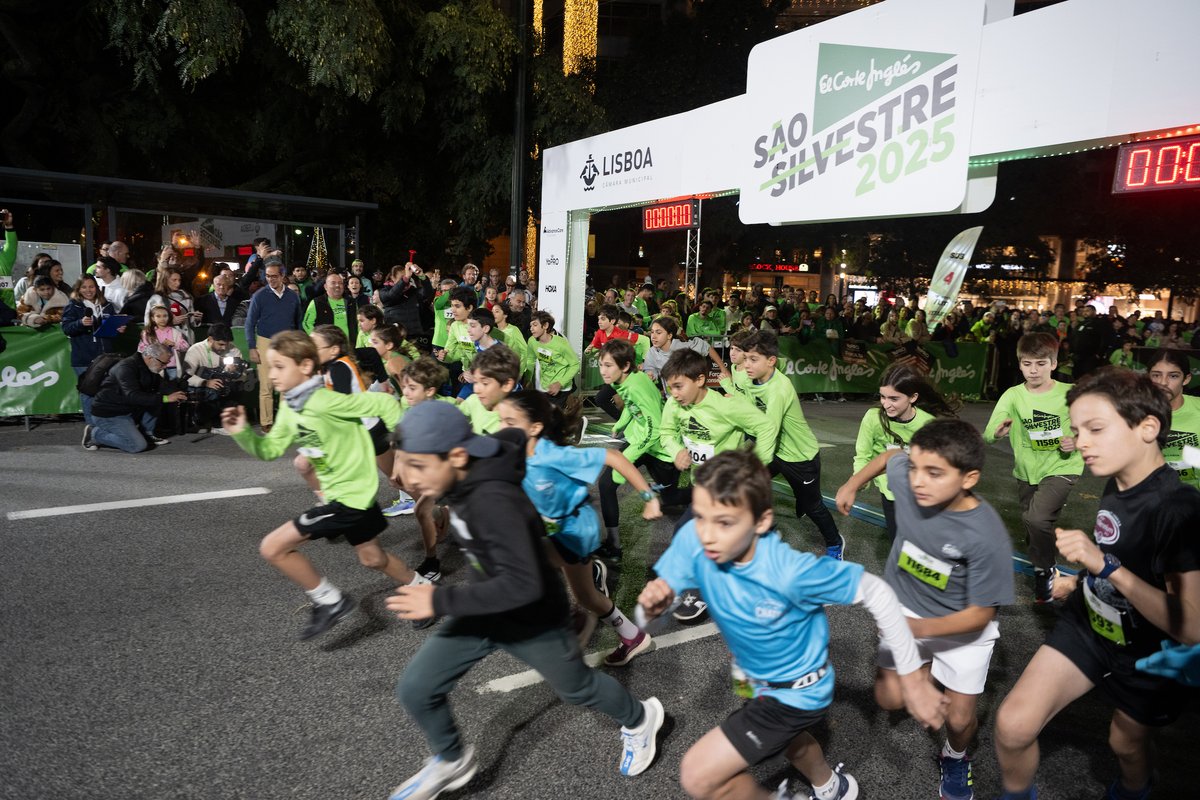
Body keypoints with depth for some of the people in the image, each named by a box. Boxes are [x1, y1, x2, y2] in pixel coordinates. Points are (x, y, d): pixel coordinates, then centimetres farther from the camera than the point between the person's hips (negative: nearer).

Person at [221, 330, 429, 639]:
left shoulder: (325, 401, -24)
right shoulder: (288, 407, 4)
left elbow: (385, 404, -23)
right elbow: (270, 450, 9)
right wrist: (242, 433, -8)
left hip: (350, 495, -10)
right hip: (354, 492, 10)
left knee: (273, 547, -8)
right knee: (372, 558, 24)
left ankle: (331, 601, 6)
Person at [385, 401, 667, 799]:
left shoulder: (492, 502, -37)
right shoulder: (467, 482, -11)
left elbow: (523, 584, -40)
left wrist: (442, 601, -35)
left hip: (533, 621, -7)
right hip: (485, 610, 7)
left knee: (577, 687, 18)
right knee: (415, 688, 4)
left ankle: (640, 718, 49)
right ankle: (451, 761, 32)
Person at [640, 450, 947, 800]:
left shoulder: (790, 571, -38)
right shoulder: (692, 540, -26)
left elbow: (876, 592, -26)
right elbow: (658, 604, -15)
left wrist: (912, 678, -20)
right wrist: (653, 602, -40)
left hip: (797, 690, -6)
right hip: (762, 679, 6)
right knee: (787, 739, 36)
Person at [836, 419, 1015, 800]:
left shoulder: (988, 536, -34)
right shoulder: (906, 477, -26)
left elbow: (980, 613, -24)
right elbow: (889, 454, 0)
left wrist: (922, 628, -37)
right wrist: (852, 485, 11)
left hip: (963, 625, -3)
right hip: (906, 608, 3)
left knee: (959, 718, 4)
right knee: (891, 698, 1)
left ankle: (955, 759, 40)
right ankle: (926, 669, 34)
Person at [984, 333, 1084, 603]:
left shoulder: (1069, 393, -11)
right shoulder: (1013, 395, -9)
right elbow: (988, 433, -21)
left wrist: (1076, 441, -17)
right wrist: (998, 431, -43)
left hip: (1061, 467, -3)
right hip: (1027, 471, 3)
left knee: (1036, 518, -24)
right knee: (1034, 530, 18)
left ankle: (1045, 571, 2)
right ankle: (1046, 574, 45)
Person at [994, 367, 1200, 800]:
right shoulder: (1116, 485, -9)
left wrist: (1106, 566, -38)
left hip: (1149, 657, -4)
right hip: (1087, 625, 4)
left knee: (1127, 745, 23)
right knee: (1013, 725, -9)